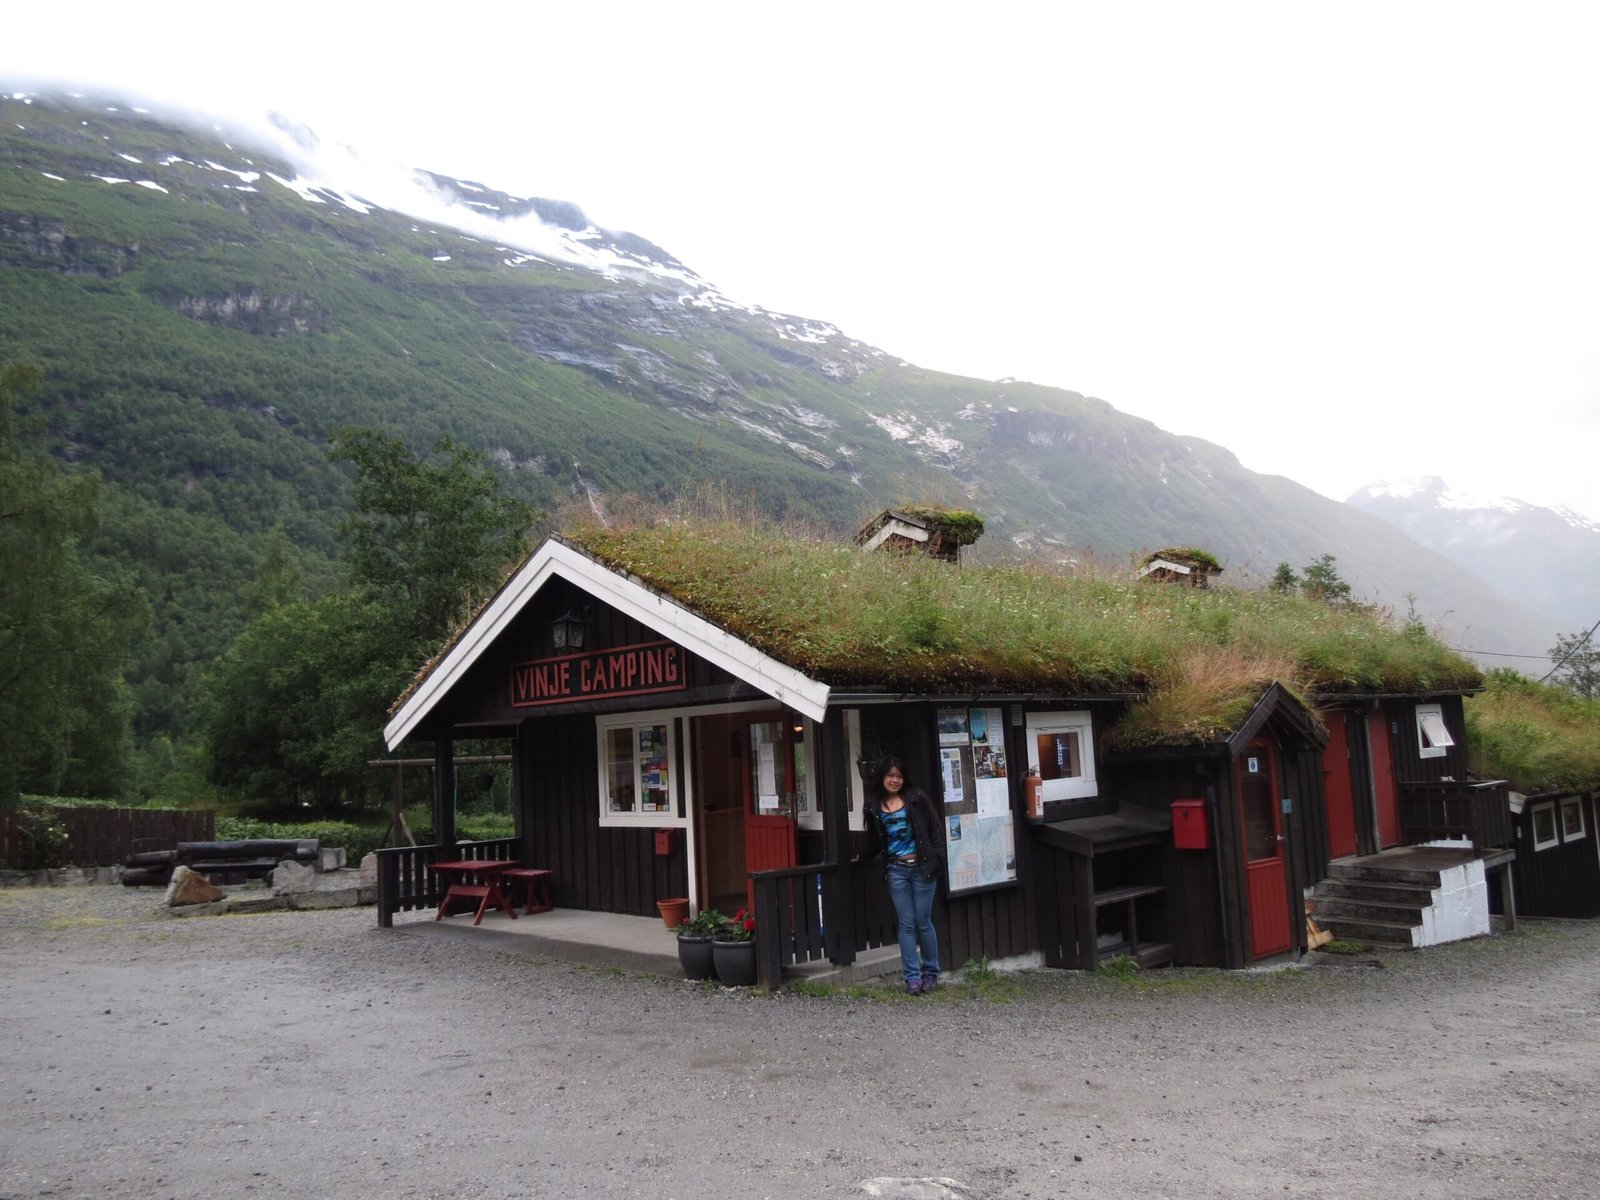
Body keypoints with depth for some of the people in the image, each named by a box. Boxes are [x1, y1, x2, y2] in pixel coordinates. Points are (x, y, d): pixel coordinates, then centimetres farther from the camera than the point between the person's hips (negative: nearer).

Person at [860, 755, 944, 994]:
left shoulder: (916, 798, -1)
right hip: (896, 871, 2)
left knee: (923, 922, 3)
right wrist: (863, 858, 16)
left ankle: (930, 972, 18)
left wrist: (936, 858, -6)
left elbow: (936, 828, 0)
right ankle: (912, 976, 8)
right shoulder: (874, 806, 5)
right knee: (906, 924, 3)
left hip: (921, 867, -2)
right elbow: (873, 841, 18)